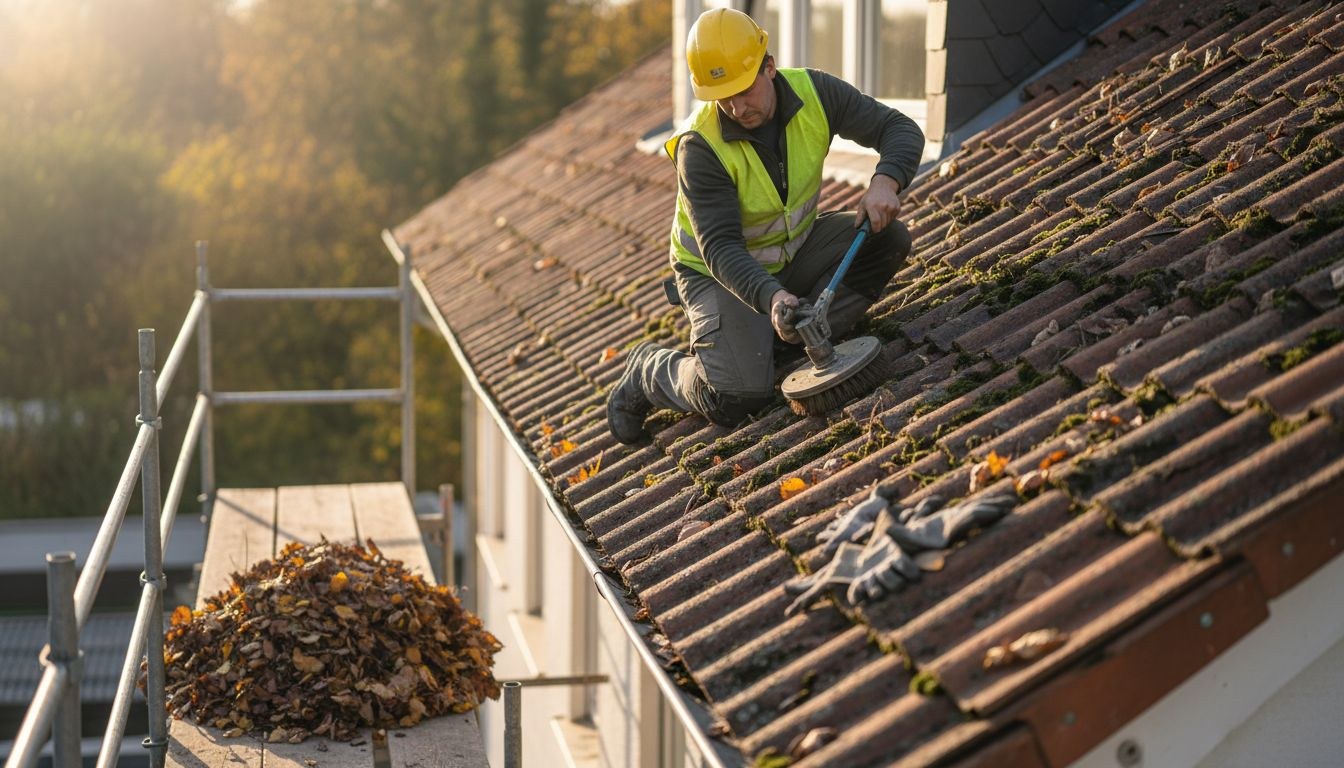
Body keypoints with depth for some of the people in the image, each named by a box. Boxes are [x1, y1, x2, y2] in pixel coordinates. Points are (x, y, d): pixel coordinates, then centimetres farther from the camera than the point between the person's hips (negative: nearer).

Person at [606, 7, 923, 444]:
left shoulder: (814, 93, -16)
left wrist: (886, 181, -33)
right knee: (737, 398, -26)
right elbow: (720, 249, -32)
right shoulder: (700, 148, -29)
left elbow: (900, 129, -11)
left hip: (794, 251, 6)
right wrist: (771, 296, -49)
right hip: (719, 272, -6)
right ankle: (648, 372, 4)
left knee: (887, 239, -17)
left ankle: (798, 338, -10)